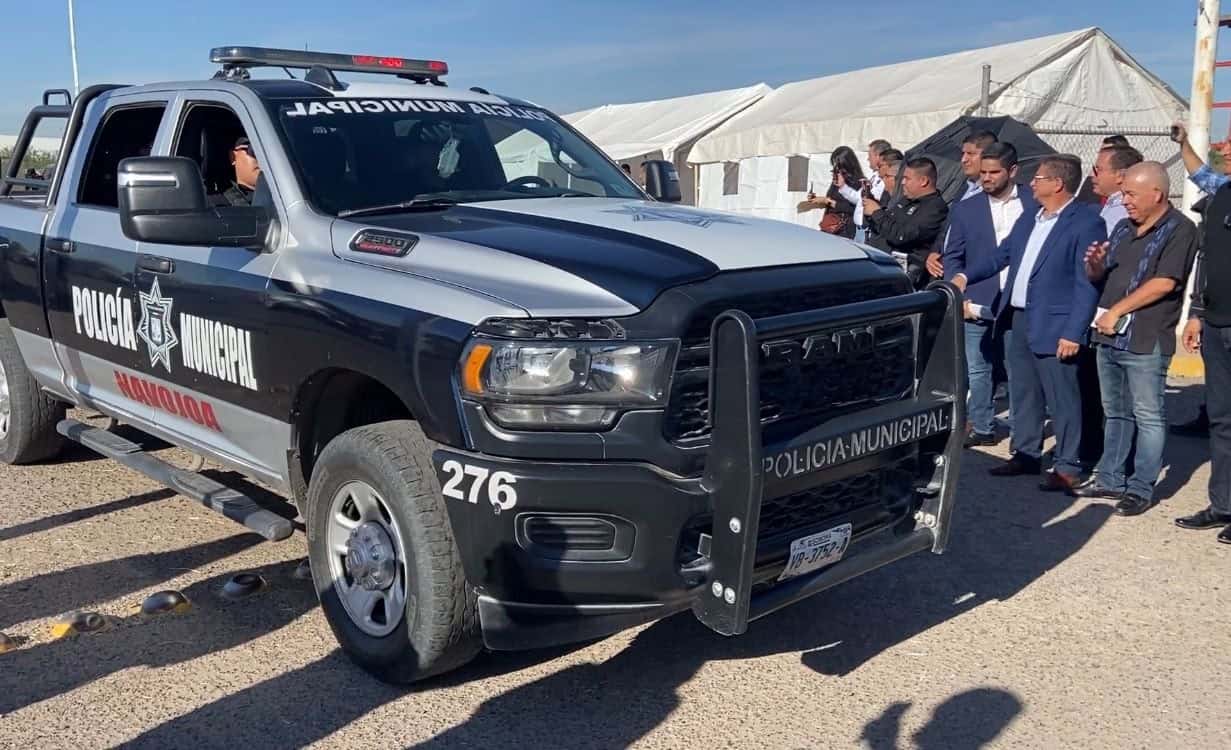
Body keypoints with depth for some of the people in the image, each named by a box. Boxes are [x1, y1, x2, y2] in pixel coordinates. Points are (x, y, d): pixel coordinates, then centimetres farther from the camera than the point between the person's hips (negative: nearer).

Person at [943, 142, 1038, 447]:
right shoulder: (965, 210, 6)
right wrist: (960, 298, -5)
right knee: (978, 370, 5)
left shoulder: (1035, 203, 2)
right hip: (980, 306, 1)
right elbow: (952, 257, 7)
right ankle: (981, 428, 18)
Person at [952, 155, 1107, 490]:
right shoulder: (1029, 219, 13)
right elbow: (1002, 254, 19)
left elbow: (1087, 284, -15)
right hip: (1019, 319, 8)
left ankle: (1066, 467, 11)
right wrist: (965, 275, 2)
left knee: (1062, 399, 1)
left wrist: (1073, 333, -19)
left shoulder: (1086, 223, -12)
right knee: (1023, 394, 16)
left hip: (1053, 326, -8)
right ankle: (1026, 455, 29)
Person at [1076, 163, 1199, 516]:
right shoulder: (1123, 228, 15)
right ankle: (1110, 479, 24)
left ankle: (1141, 489, 6)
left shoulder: (1179, 229, -7)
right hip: (1109, 337, 8)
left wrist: (1116, 311, -13)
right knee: (1116, 413, 15)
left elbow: (1164, 283, -17)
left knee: (1148, 416, 0)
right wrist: (1095, 264, -5)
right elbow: (1100, 275, 19)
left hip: (1146, 340, -7)